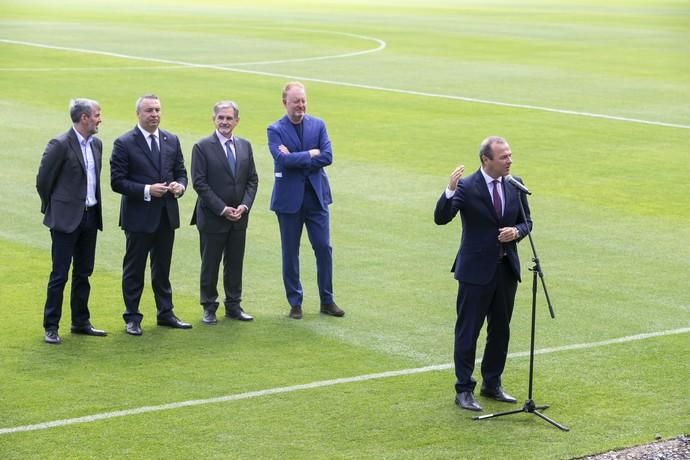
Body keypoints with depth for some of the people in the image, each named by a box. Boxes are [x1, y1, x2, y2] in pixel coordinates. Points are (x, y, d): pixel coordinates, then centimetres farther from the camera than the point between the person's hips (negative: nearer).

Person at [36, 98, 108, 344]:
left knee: (83, 273, 13)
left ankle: (80, 322, 23)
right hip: (66, 218, -7)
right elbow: (43, 180, -7)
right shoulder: (60, 145, -14)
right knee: (59, 275, -3)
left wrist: (94, 207, 17)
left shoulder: (96, 144, 9)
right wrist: (51, 208, 3)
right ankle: (51, 327, 3)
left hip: (90, 217, 7)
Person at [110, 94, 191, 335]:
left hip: (167, 215, 5)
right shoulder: (124, 143, -8)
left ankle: (165, 313, 24)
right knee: (134, 269, 4)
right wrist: (146, 190, -20)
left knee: (163, 268, 14)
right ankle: (132, 318, 12)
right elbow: (117, 181, -11)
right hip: (139, 216, -5)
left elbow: (181, 173, 13)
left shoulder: (172, 141, 8)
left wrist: (179, 185, -10)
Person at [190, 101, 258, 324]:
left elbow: (252, 180, 9)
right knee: (210, 265, 4)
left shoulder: (244, 146, 8)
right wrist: (222, 209, -15)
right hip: (212, 218, -4)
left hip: (239, 218, 4)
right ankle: (209, 308, 14)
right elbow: (199, 182, -11)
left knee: (235, 264, 11)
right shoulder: (202, 147, -7)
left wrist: (244, 205, -6)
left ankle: (233, 305, 21)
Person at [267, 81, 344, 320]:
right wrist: (310, 154, -15)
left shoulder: (318, 125, 5)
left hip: (316, 196, 2)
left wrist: (296, 159, -14)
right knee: (290, 253, 5)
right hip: (289, 199, -2)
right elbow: (283, 159, -19)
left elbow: (327, 156, -8)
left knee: (324, 248, 3)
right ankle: (295, 303, 15)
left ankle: (327, 300, 13)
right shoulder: (275, 130, -3)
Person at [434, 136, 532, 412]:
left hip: (506, 269, 6)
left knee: (500, 330, 15)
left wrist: (516, 232, -10)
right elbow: (441, 218, -23)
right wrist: (450, 191, -39)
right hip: (476, 270, -6)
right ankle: (463, 390, 9)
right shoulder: (467, 187, -13)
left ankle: (492, 385, 28)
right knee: (468, 332, 1)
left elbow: (526, 221, 12)